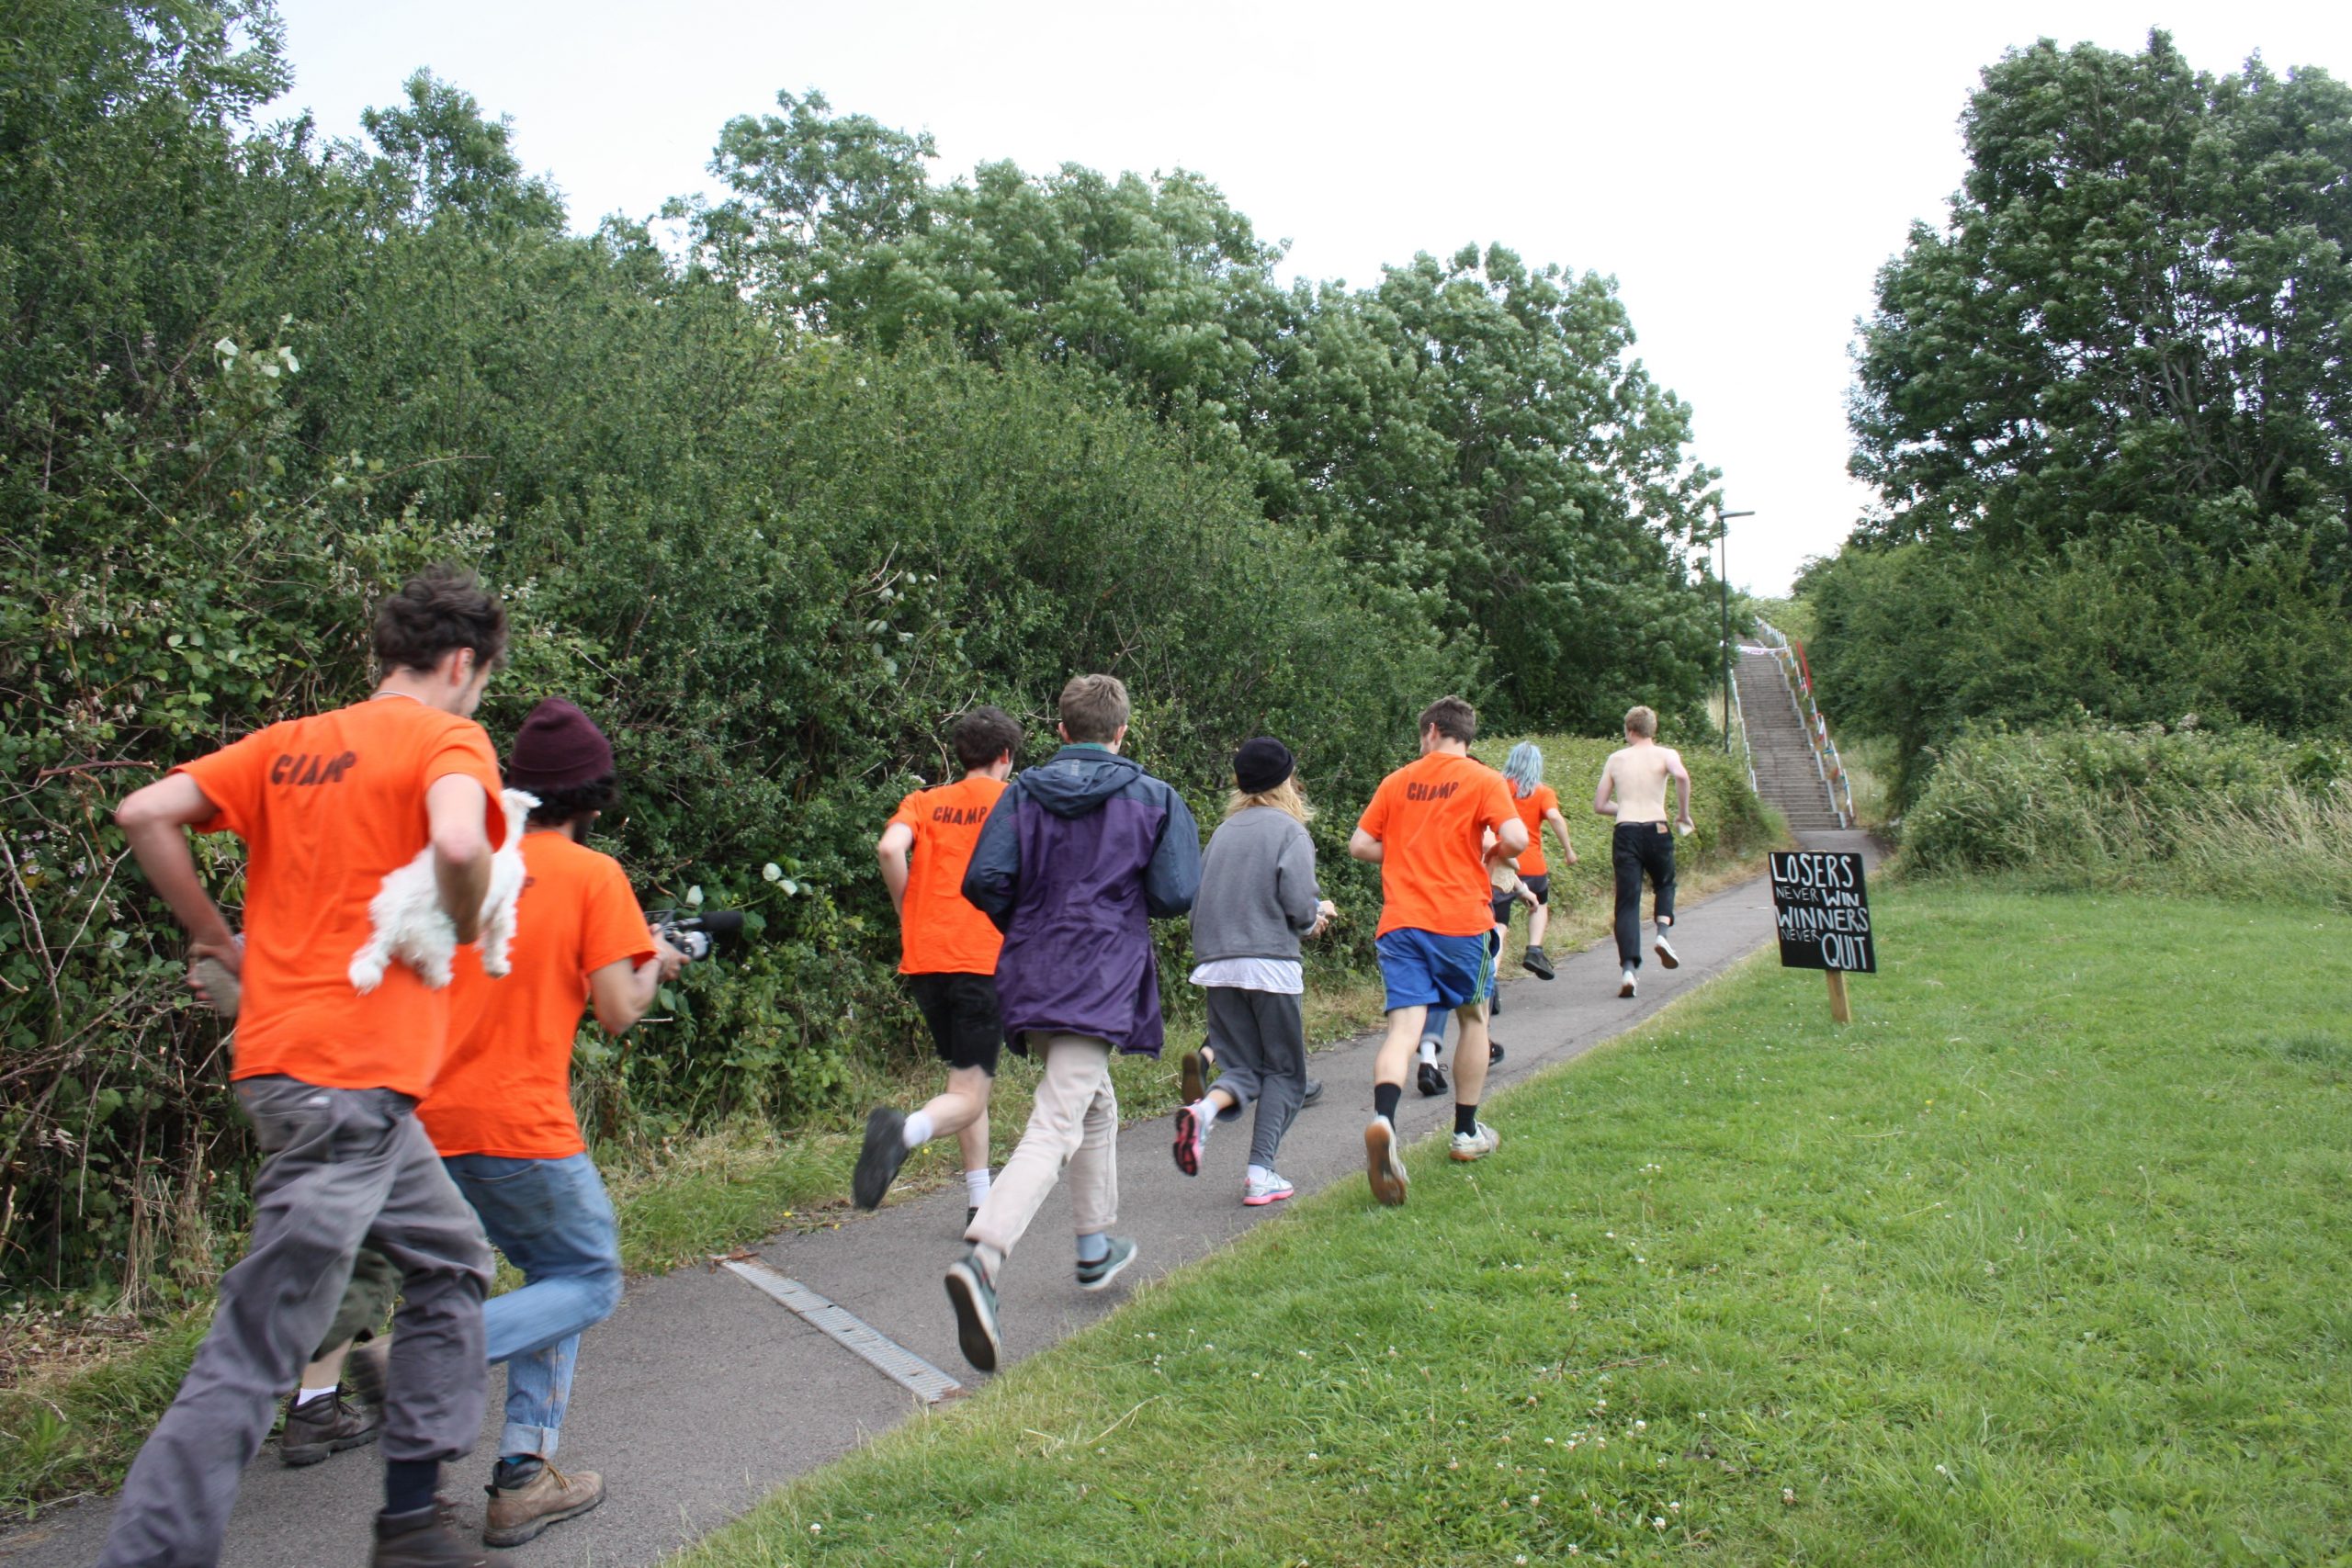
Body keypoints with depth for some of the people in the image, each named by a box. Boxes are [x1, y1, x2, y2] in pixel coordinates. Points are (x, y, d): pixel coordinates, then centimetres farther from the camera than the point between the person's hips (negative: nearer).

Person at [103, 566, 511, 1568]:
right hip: (348, 1077, -9)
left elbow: (143, 816, 6)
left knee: (452, 1260, 20)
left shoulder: (289, 743, 14)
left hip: (287, 1056, 9)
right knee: (261, 1345, -3)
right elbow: (457, 845, -28)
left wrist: (220, 941, 13)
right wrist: (465, 926, -8)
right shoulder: (449, 739, -7)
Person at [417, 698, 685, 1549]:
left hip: (432, 1119, 7)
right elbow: (618, 1011, -10)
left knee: (553, 1271, 20)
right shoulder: (593, 874, -8)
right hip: (519, 1124, -7)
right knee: (589, 1283, 12)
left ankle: (524, 1476, 15)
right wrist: (653, 962, 10)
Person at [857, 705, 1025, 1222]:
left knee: (966, 1077, 19)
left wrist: (909, 911, 3)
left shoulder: (923, 802, 12)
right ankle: (905, 1130, -36)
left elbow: (890, 847, -8)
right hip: (985, 961, -4)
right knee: (968, 1098, -5)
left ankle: (979, 1202, 20)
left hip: (925, 960, 4)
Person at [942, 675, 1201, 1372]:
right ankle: (981, 1260, -29)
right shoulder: (1152, 798, -2)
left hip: (1030, 978, 5)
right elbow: (1176, 895, -7)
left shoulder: (1023, 794, 4)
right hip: (1100, 985, -5)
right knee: (1055, 1129, -11)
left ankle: (1096, 1248, 36)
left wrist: (1025, 925, 13)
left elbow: (984, 881, -6)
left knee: (1095, 1105, 25)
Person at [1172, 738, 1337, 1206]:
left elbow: (1198, 901, 13)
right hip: (1270, 965, -5)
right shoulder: (1290, 832, -5)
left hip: (1217, 967, 5)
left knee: (1242, 1068, 12)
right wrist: (1320, 912, 12)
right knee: (1284, 1072, 9)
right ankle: (1261, 1174, 2)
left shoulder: (1222, 832, 12)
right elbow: (1300, 907, -12)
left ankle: (1204, 1108, -20)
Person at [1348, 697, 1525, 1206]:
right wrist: (1489, 855, 7)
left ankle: (1382, 1120, -33)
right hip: (1461, 920, -2)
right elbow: (1515, 839, -14)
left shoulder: (1397, 782, 10)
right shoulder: (1483, 780, 0)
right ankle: (1467, 1132, 28)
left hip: (1400, 921, 2)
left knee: (1404, 1026, -6)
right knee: (1473, 1018, 20)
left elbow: (1360, 845, 10)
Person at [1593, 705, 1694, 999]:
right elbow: (1682, 776, -18)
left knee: (1627, 901, 0)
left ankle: (1629, 967, -15)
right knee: (1664, 884, 26)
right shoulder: (1665, 754, 6)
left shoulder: (1616, 759, 12)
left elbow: (1599, 804, 13)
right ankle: (1662, 933, -1)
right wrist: (1683, 812, -5)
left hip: (1625, 833, 1)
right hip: (1656, 830, -1)